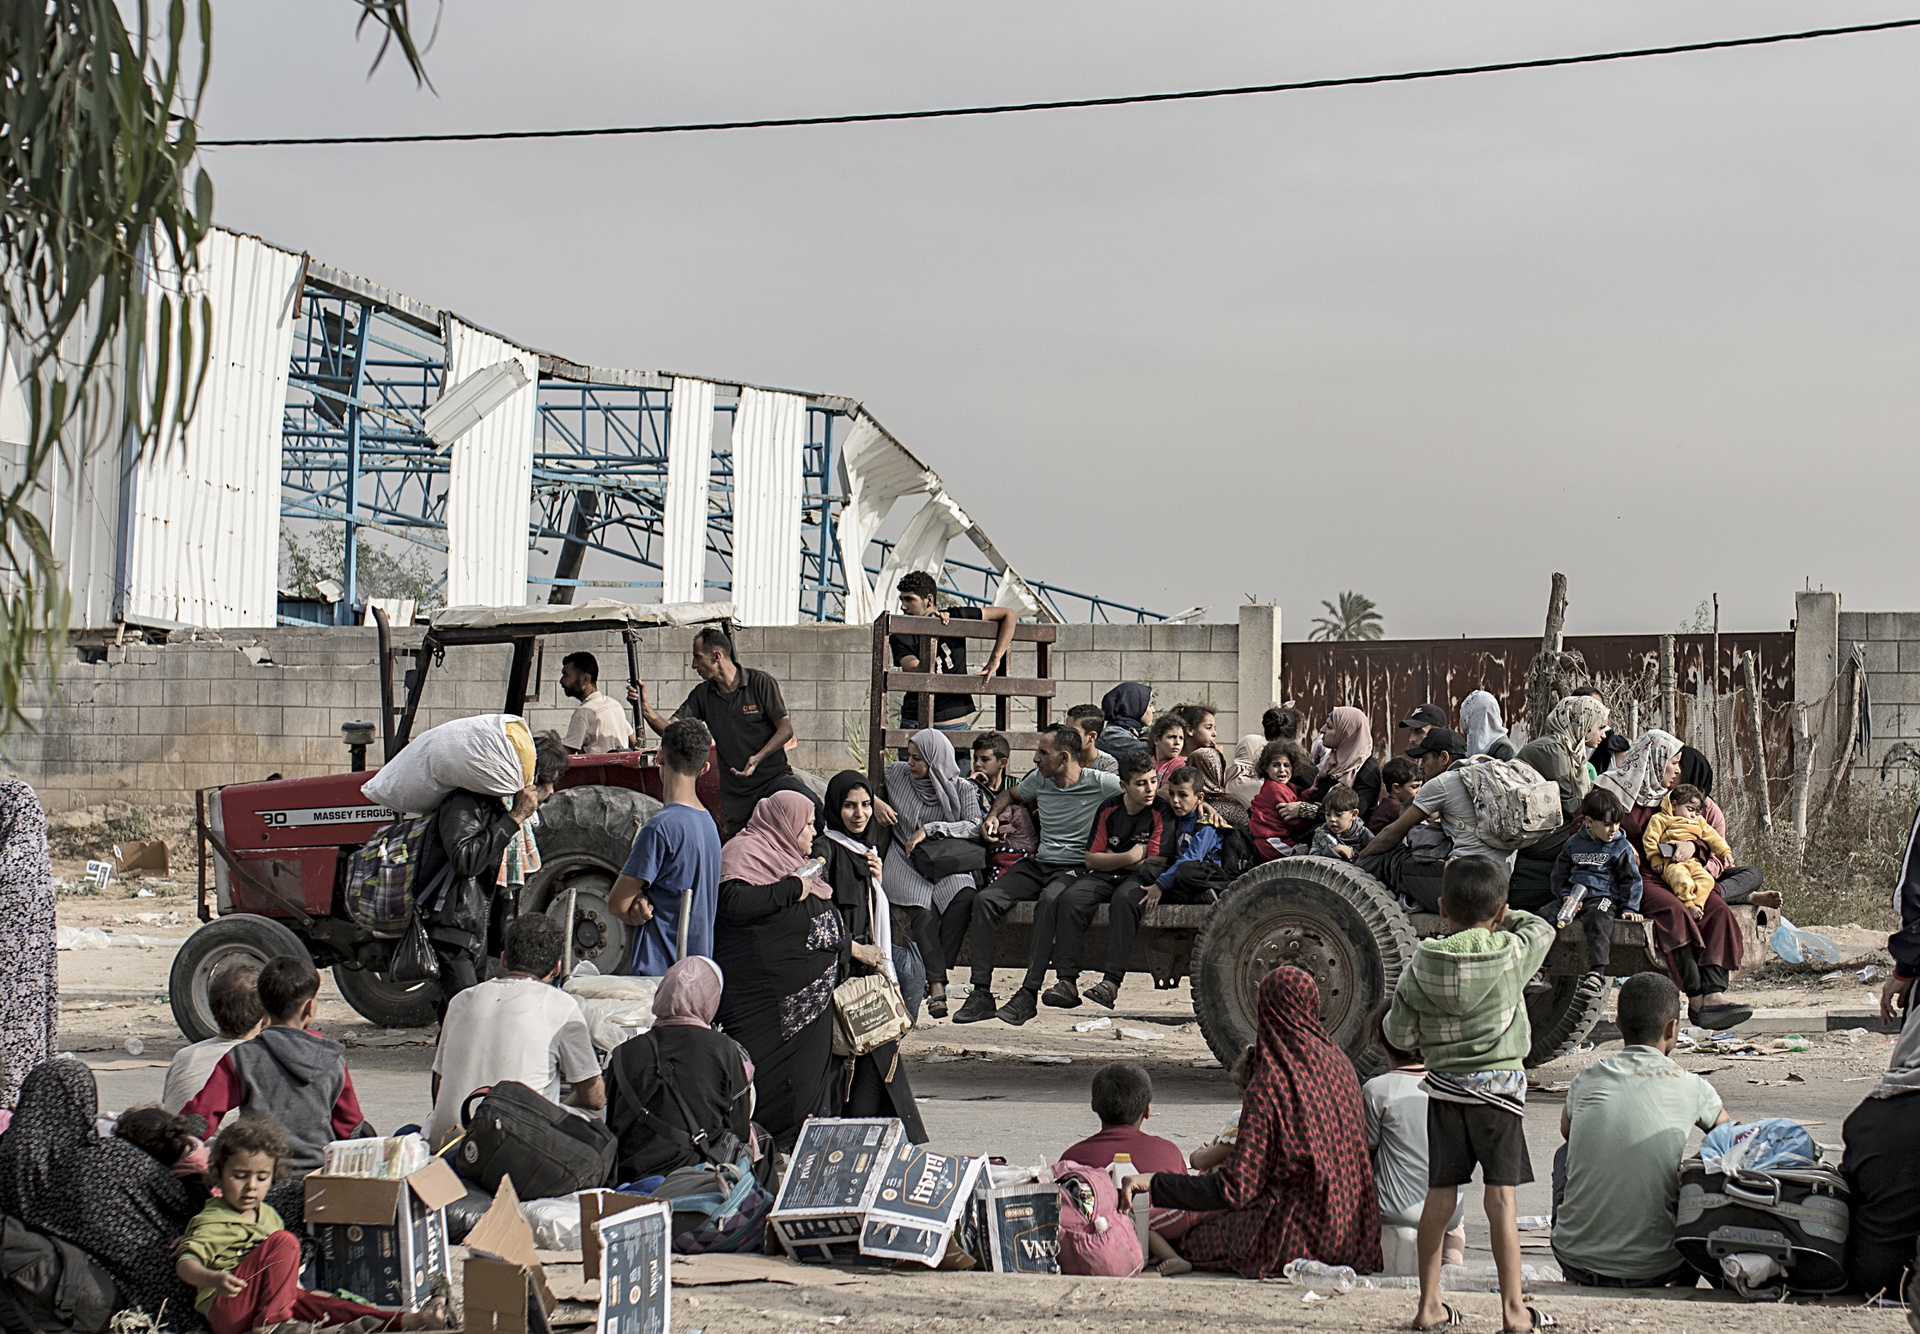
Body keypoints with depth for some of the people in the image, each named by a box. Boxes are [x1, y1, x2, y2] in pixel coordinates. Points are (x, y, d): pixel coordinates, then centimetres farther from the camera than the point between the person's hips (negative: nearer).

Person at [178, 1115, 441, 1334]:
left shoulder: (268, 1215, 21)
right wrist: (215, 1279, -38)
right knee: (284, 1241, -21)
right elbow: (186, 1264, -18)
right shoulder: (211, 1222, -5)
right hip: (227, 1309, -7)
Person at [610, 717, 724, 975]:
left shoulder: (661, 826, -16)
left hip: (659, 972, -8)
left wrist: (635, 908, 9)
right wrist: (642, 902, -5)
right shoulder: (709, 823, 11)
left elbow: (617, 904, -12)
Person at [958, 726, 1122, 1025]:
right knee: (985, 899, -19)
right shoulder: (1039, 780, 12)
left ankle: (1029, 994, -35)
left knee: (1050, 901, -39)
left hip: (1076, 867, -6)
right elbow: (1011, 794, 33)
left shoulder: (1100, 784, -6)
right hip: (1038, 863, 6)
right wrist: (993, 815, 16)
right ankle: (981, 993, -21)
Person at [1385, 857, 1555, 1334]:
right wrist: (1503, 916, 23)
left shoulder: (1420, 964, -5)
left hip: (1444, 1087, 2)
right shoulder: (1511, 954, -9)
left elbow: (1399, 1034, 1)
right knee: (1501, 1197, -1)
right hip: (1500, 1085, -2)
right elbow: (1542, 929, 13)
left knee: (1440, 1194, 10)